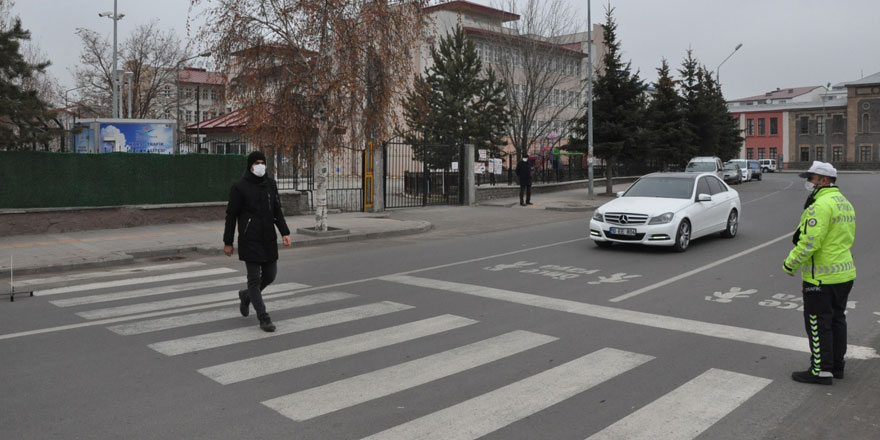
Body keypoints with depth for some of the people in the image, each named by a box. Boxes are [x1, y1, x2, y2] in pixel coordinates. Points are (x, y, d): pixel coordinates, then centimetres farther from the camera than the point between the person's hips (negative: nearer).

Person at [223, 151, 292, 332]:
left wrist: (285, 233, 1)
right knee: (254, 278, -2)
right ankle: (263, 318, 3)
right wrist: (227, 242, -5)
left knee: (270, 275, 11)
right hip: (249, 240, -5)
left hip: (269, 239, 6)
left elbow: (277, 211, 13)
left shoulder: (271, 184, 9)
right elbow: (231, 215, -5)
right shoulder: (239, 187, -6)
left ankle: (246, 295, 39)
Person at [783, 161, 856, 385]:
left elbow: (810, 242, -25)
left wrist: (790, 263, -14)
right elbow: (848, 239, 18)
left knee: (818, 323, -1)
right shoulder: (845, 203, 12)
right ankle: (837, 365, 27)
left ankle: (821, 370, 6)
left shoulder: (822, 204, -20)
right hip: (844, 274, 10)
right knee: (837, 320, 17)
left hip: (821, 277, -10)